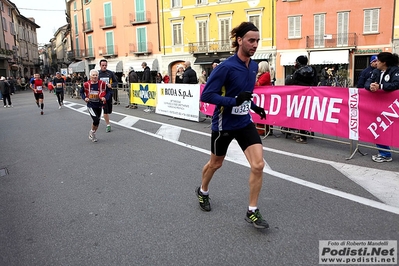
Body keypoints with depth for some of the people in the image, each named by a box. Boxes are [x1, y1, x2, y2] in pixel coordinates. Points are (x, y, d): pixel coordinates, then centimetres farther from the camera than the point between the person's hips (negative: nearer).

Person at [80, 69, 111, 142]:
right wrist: (84, 98, -9)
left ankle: (92, 134, 35)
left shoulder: (102, 84, -10)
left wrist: (105, 98, -21)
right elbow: (81, 92, 8)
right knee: (96, 120, -17)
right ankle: (92, 132, 11)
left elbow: (109, 92, -4)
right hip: (90, 105, -3)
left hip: (99, 106, 3)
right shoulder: (86, 84, -8)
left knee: (97, 121, 12)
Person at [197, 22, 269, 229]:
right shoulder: (226, 67, -20)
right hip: (224, 124, -5)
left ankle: (252, 212, 9)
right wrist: (234, 101, -29)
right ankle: (203, 191, 46)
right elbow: (206, 95, -21)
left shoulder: (254, 66, 3)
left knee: (258, 165, -7)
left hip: (245, 123, 6)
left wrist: (253, 106, 7)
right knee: (215, 163, 15)